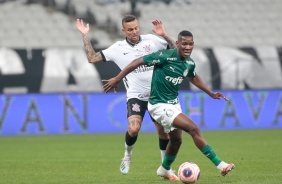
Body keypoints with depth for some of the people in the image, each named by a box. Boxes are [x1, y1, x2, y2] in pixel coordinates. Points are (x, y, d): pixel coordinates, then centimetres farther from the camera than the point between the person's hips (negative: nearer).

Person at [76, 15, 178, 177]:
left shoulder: (151, 40, 1)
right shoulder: (118, 48, 0)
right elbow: (92, 58, 0)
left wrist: (164, 35, -14)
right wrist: (85, 36, -3)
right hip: (135, 96, -2)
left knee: (163, 132, 4)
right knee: (133, 129, -24)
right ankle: (128, 155, 7)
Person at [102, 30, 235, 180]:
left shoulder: (190, 63, 0)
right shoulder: (165, 56, -23)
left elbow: (193, 77, 24)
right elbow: (138, 62, -18)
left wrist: (211, 93, 27)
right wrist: (116, 79, -17)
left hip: (174, 103, 9)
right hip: (159, 106, -9)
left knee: (176, 140, 21)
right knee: (193, 129, -18)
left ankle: (164, 170, 47)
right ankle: (219, 164, -14)